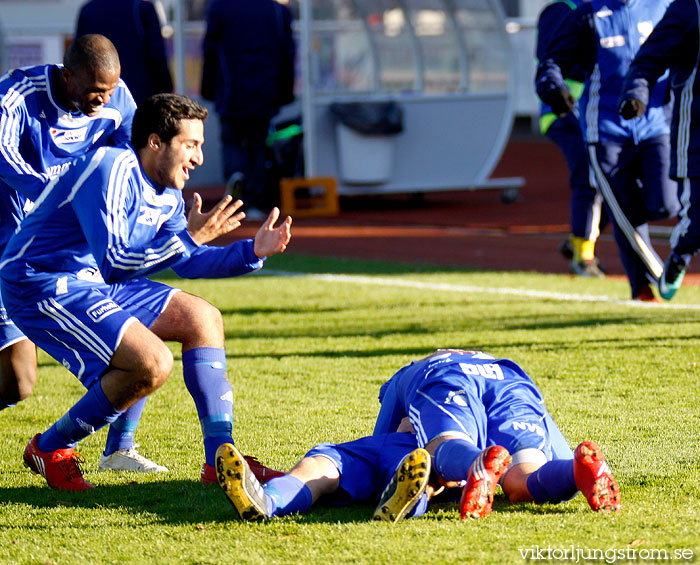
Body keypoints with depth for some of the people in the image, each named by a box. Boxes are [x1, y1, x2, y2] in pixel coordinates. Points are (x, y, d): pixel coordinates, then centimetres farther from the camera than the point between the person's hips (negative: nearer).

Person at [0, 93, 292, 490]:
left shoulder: (167, 192, 8)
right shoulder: (111, 171, -23)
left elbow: (186, 261, 20)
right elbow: (113, 264, -30)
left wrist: (253, 252, 7)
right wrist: (189, 236, -29)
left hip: (94, 285, 10)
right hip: (39, 284, -10)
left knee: (203, 318, 6)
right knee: (153, 363, -23)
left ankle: (220, 459, 6)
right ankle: (49, 450, -6)